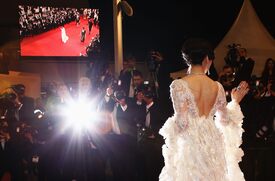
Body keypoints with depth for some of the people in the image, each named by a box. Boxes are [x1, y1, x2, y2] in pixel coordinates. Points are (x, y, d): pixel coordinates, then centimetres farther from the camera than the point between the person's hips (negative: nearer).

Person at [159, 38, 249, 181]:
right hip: (213, 143, 4)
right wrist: (235, 102, 28)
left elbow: (182, 122, -13)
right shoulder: (217, 87, 3)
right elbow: (225, 120, 13)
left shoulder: (179, 85, -11)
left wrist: (169, 128, 8)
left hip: (190, 144, -4)